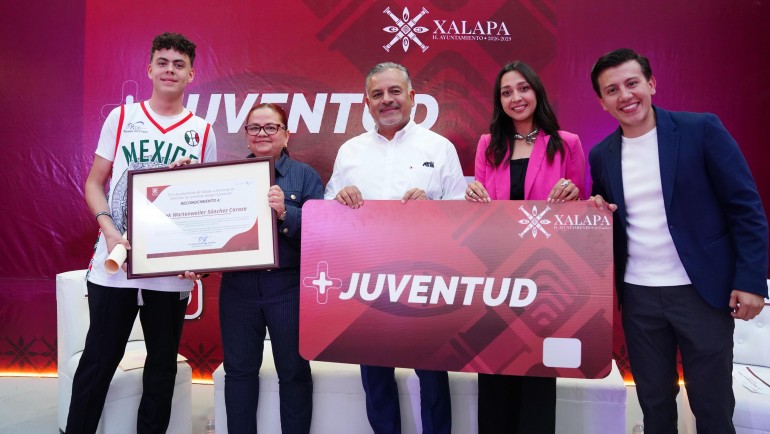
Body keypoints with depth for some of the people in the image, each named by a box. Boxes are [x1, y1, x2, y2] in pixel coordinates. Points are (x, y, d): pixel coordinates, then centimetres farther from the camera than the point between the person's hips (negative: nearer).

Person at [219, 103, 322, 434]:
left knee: (294, 371, 8)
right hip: (238, 286, 3)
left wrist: (285, 212, -23)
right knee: (239, 369, 13)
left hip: (289, 286, -2)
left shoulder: (305, 176, 2)